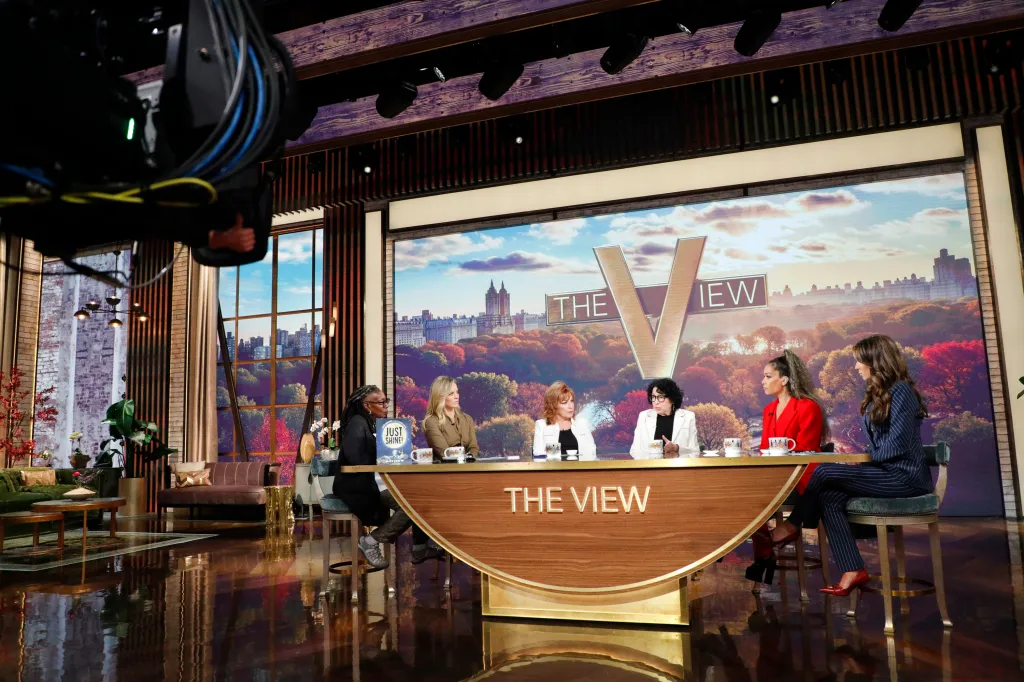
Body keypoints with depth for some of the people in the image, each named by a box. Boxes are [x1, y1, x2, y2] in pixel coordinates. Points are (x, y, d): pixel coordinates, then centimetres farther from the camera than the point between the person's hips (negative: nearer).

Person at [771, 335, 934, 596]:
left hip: (904, 476, -9)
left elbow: (897, 444, -20)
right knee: (829, 497, -15)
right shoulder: (879, 394, 17)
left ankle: (793, 525, 0)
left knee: (825, 472, -20)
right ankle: (853, 571, -17)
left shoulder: (901, 391, -12)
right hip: (888, 472, 9)